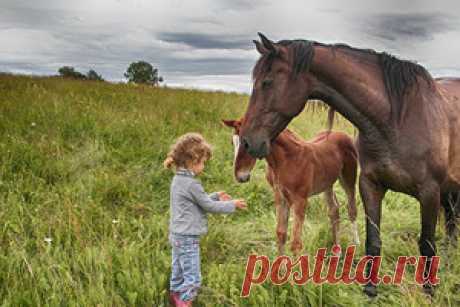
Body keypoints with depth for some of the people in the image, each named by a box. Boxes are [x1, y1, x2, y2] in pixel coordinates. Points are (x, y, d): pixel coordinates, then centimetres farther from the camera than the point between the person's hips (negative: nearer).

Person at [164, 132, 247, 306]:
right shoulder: (191, 184, -22)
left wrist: (216, 196, 14)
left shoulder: (178, 179, 7)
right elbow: (209, 206, -14)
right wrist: (232, 205, -3)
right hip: (188, 238, -10)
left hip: (178, 235, 10)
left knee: (178, 273, 22)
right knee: (192, 278, -1)